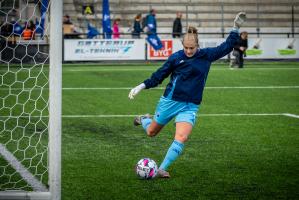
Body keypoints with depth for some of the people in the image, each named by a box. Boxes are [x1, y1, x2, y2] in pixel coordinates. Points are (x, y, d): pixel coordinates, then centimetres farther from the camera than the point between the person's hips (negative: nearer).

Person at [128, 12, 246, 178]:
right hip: (170, 101, -1)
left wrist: (236, 29, 1)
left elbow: (226, 47, 8)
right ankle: (144, 120, 53)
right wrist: (141, 86, -3)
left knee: (182, 138, -21)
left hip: (190, 107, 1)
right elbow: (160, 75, 2)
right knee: (151, 132, 15)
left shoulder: (207, 55, -1)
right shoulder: (176, 57, -6)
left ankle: (162, 169, -12)